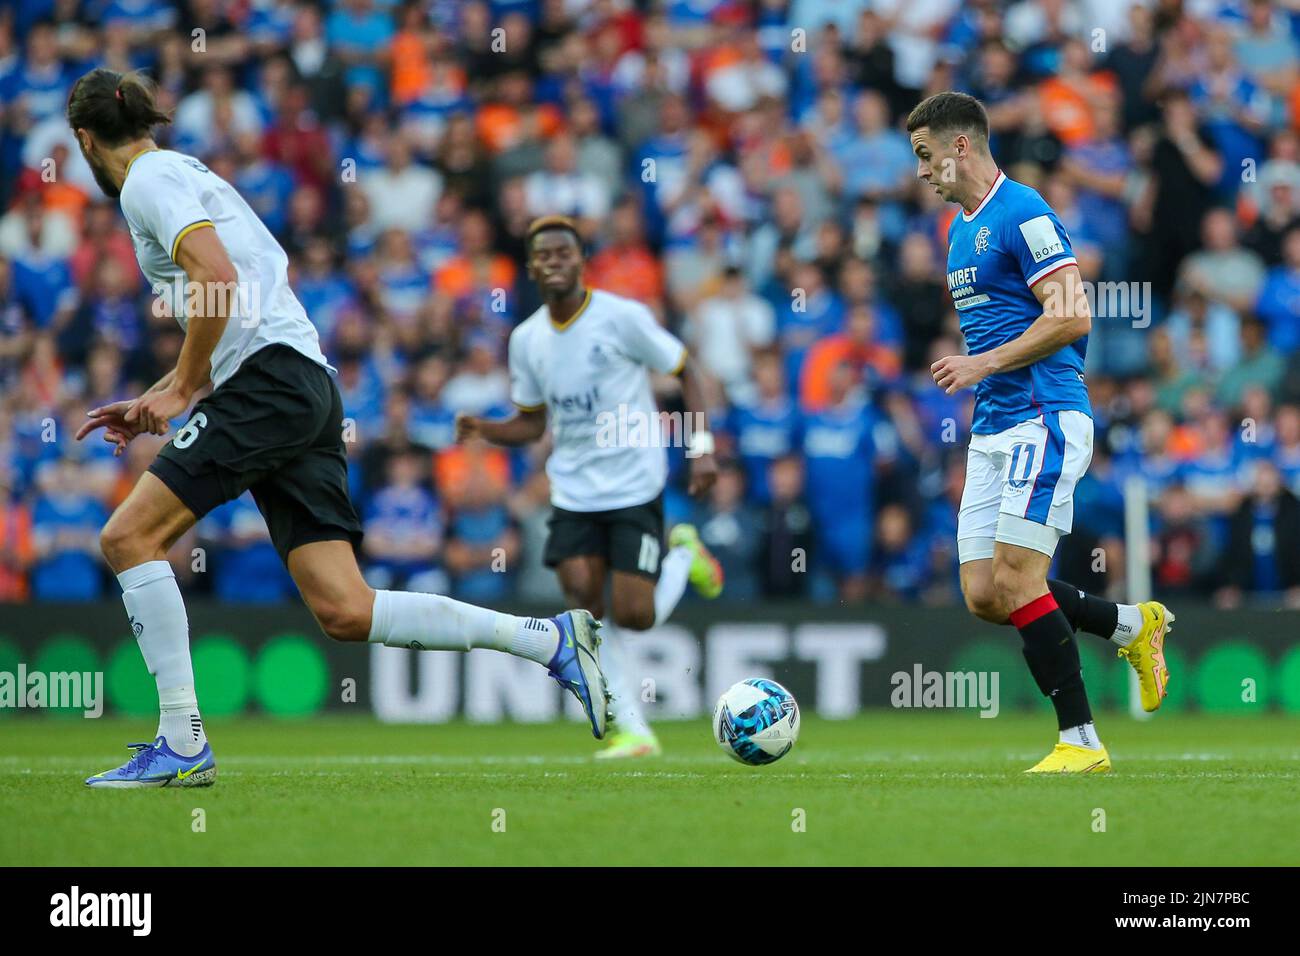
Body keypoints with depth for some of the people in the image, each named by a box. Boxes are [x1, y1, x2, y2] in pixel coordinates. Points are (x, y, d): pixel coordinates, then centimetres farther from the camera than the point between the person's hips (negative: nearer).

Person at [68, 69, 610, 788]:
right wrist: (154, 403, 28)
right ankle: (550, 641, -1)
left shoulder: (148, 181, -2)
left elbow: (218, 280, -19)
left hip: (271, 381, -9)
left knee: (129, 536, -8)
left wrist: (180, 390, -9)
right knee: (344, 611, 0)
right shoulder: (187, 175, 28)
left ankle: (181, 744, -10)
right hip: (306, 388, 9)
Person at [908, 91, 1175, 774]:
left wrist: (985, 364, -16)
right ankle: (1133, 626, 20)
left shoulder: (1024, 214, -11)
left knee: (1016, 581, -14)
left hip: (1043, 419, -9)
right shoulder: (960, 230, 19)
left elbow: (1071, 318, -18)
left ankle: (1080, 742, -7)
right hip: (993, 429, 9)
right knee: (984, 596, 3)